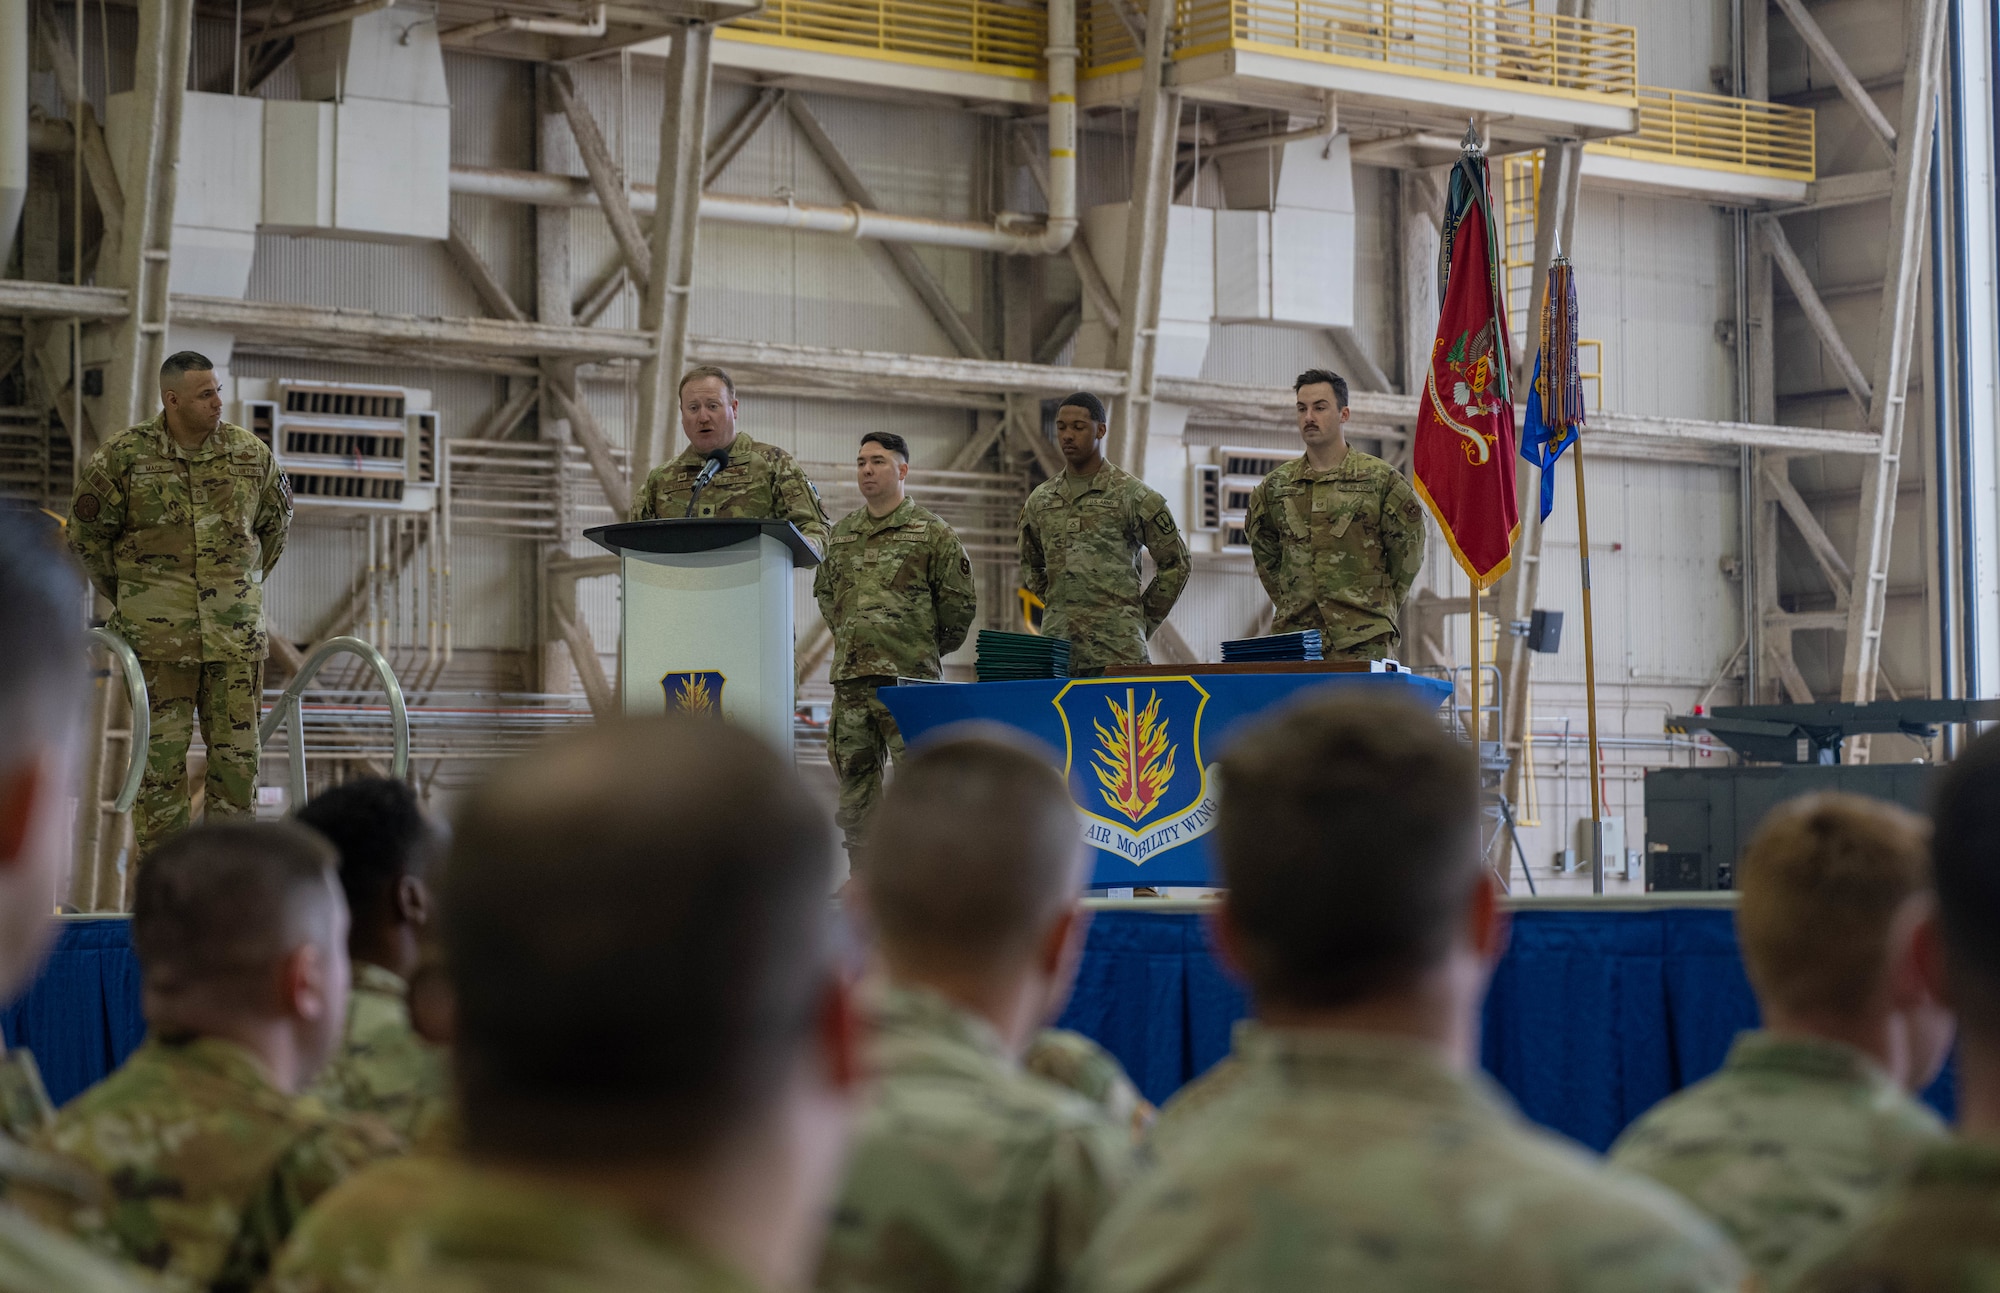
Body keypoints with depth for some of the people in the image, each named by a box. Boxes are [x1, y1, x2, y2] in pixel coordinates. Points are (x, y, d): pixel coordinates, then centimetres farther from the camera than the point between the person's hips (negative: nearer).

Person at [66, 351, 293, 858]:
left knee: (237, 750, 3)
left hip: (236, 634, 2)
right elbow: (86, 530, 7)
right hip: (158, 635, -2)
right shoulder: (125, 456, -3)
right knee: (162, 753, 0)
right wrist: (129, 595, 9)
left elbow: (275, 522, 21)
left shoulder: (250, 454, 5)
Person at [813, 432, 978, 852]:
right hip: (850, 677, 6)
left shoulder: (933, 533, 0)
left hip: (908, 678, -5)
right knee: (854, 771, 8)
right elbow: (824, 591, 29)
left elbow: (959, 604, 1)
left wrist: (928, 649, 8)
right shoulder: (842, 533, 16)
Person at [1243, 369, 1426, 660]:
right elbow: (1264, 555, 24)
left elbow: (1408, 551, 7)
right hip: (1294, 638, 3)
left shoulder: (1382, 480, 2)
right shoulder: (1275, 487, 12)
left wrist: (1380, 606, 7)